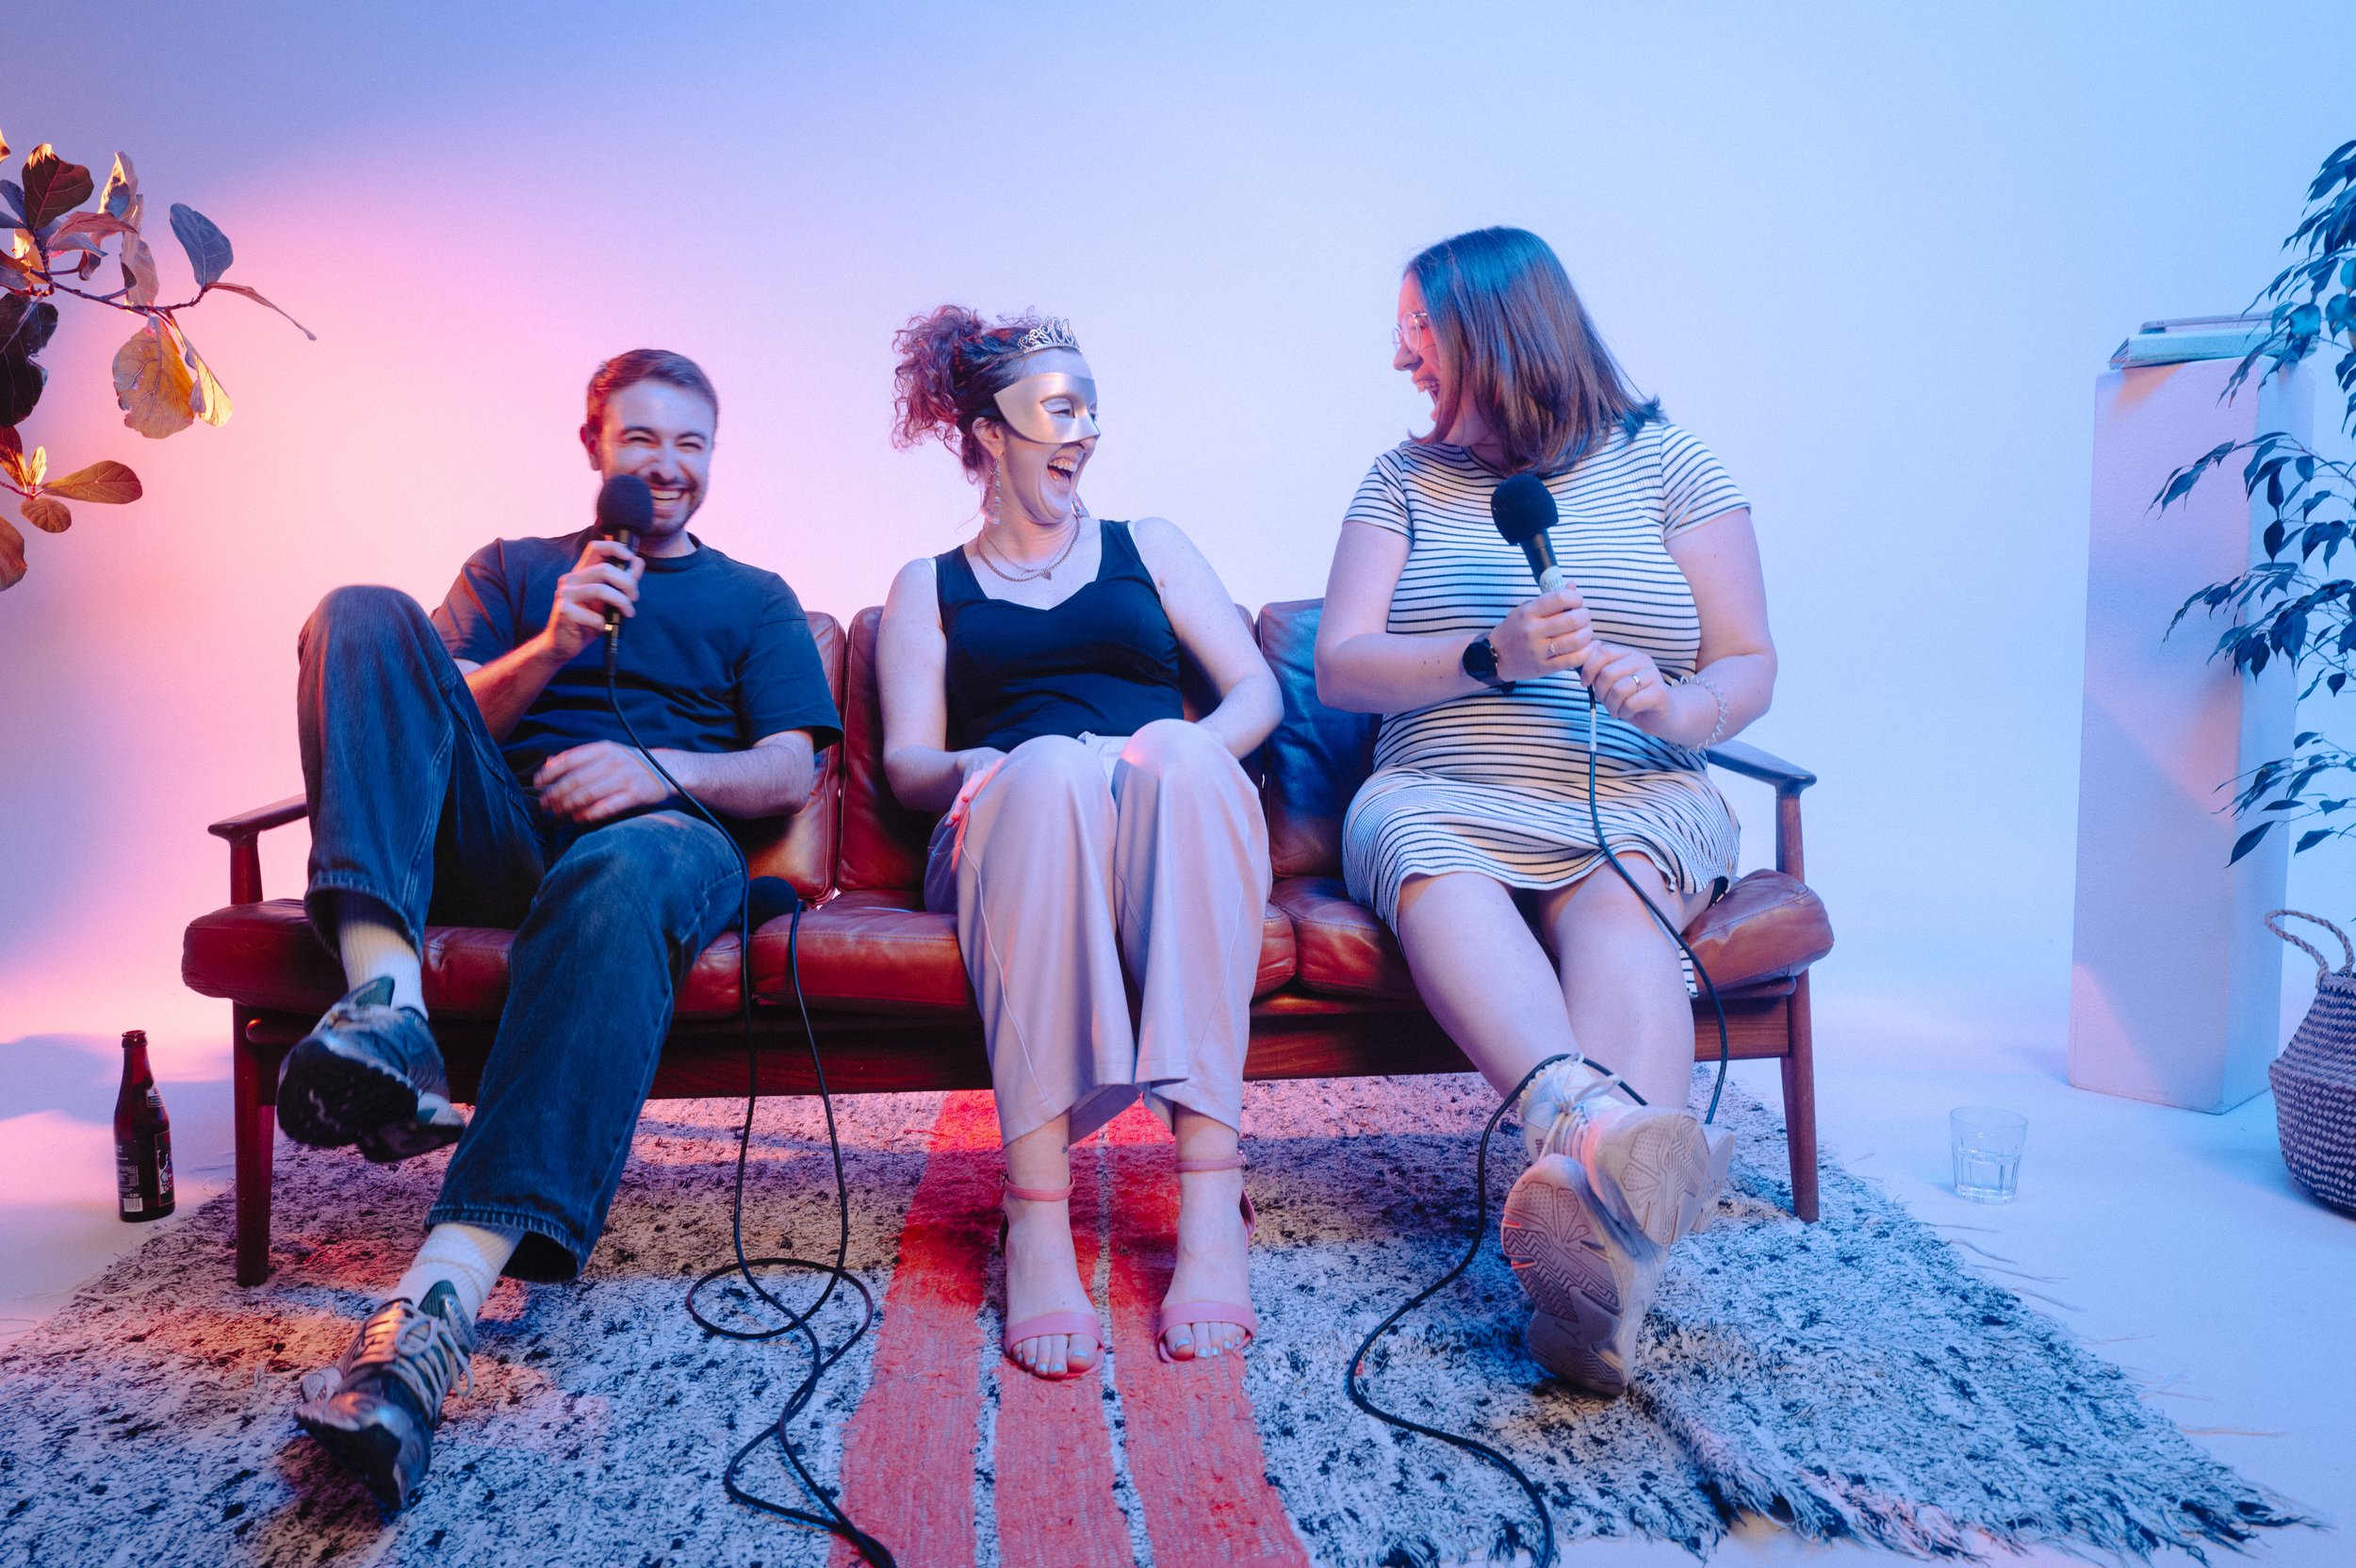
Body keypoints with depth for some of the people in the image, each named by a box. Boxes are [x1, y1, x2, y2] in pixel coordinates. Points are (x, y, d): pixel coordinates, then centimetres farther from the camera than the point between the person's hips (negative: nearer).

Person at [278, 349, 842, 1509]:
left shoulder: (754, 600, 25)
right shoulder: (513, 569, 29)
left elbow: (792, 772, 10)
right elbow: (439, 721, 14)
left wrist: (661, 769, -11)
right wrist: (550, 648, -6)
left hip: (662, 833, -2)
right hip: (497, 834, 3)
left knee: (628, 868, -41)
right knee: (366, 614, -20)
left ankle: (445, 1295, -53)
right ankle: (385, 1002, -42)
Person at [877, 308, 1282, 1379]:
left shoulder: (1149, 547, 26)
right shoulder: (927, 586, 23)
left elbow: (1258, 690, 14)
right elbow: (906, 764, 10)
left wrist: (1187, 751, -8)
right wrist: (982, 770, -13)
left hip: (1170, 822, 1)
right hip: (1006, 836, -1)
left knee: (1178, 754, -35)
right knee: (1051, 765, -37)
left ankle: (1212, 1201, -43)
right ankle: (1036, 1215, -43)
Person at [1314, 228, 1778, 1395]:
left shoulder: (1664, 461, 11)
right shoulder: (1405, 478, 15)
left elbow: (1749, 666, 6)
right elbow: (1340, 669, 2)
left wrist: (1677, 707, -18)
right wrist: (1492, 656, -15)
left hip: (1639, 801, 0)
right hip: (1444, 796, 1)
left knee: (1619, 906, -35)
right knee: (1430, 866, -36)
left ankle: (1591, 1179, -59)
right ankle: (1598, 1117, -60)